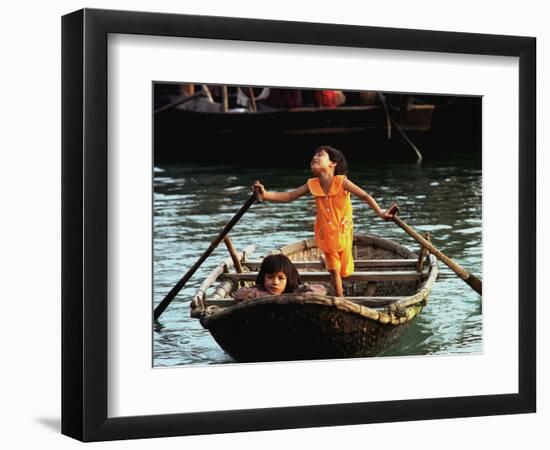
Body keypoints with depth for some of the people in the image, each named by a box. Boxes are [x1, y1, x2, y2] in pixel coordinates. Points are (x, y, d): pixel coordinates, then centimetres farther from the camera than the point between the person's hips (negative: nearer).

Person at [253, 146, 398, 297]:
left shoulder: (341, 182, -22)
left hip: (342, 232, -2)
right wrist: (266, 195, -20)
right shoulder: (312, 184, -12)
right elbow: (288, 196, -6)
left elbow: (365, 196, -21)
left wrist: (380, 213, -33)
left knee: (344, 270, 14)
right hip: (326, 234, 2)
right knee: (334, 271, 8)